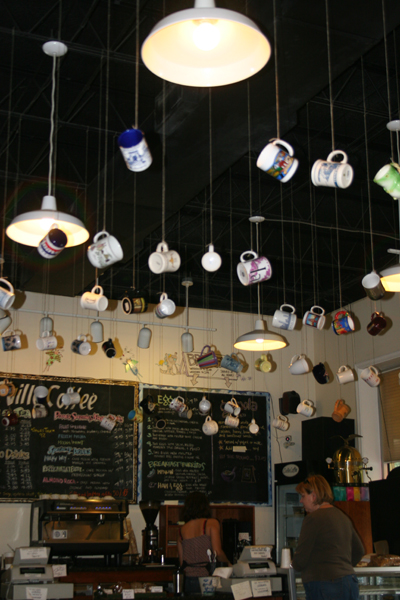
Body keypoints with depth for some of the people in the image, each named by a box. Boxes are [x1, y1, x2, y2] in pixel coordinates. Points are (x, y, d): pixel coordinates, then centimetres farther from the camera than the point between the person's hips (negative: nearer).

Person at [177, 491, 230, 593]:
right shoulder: (212, 523, 0)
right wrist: (228, 563, 9)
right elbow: (218, 553, -8)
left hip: (188, 580, 4)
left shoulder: (181, 530, 11)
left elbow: (181, 561, 12)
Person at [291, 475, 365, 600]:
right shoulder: (343, 517, 16)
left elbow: (299, 562, -11)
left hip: (324, 586, -9)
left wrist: (293, 563, 10)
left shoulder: (313, 518, -10)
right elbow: (359, 551, 26)